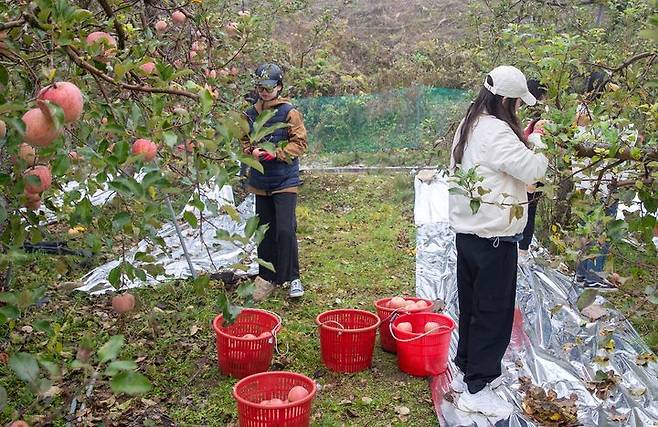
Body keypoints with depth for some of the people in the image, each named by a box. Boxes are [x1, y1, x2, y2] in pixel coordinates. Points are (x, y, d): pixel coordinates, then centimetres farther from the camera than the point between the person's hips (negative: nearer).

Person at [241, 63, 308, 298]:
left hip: (285, 181, -5)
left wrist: (276, 153, -19)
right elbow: (244, 141, 16)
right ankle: (267, 276, 24)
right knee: (265, 231, 12)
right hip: (260, 181, 5)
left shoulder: (289, 113, -7)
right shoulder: (251, 114, 7)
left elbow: (300, 143, -8)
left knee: (285, 230, -11)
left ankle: (293, 278, 2)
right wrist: (252, 151, -6)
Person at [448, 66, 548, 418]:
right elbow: (532, 170, -21)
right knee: (494, 313, 0)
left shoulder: (469, 126, 11)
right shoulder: (496, 131, -20)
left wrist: (524, 144, 6)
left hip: (467, 232, 10)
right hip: (494, 238, -10)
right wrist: (537, 144, -4)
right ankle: (476, 389, 8)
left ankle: (464, 371, 32)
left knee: (471, 307, 20)